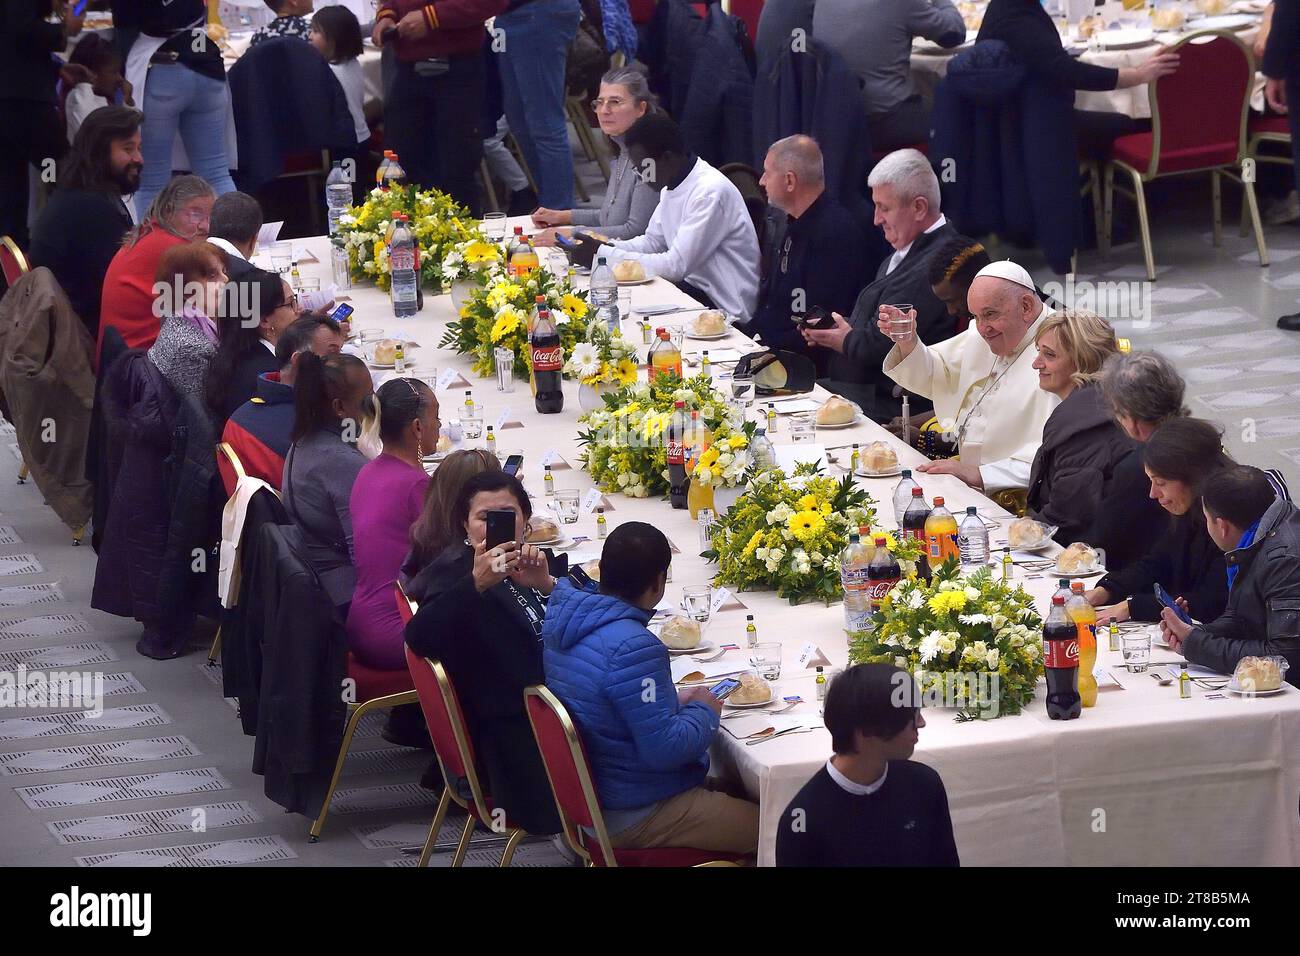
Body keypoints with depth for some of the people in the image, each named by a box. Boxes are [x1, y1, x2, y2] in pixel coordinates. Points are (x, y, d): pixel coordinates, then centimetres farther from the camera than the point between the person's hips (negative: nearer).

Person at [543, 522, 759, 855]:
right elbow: (664, 748, -26)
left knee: (727, 785, 24)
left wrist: (672, 700, 12)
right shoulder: (634, 649, -29)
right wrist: (704, 711, -8)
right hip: (631, 817, -10)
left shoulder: (563, 618, -1)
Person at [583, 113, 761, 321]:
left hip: (724, 308, -8)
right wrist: (605, 247, -3)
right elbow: (653, 242, 17)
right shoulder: (671, 185, 5)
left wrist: (603, 254, -21)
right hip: (693, 286, 8)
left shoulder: (710, 192, -23)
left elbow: (676, 266, -25)